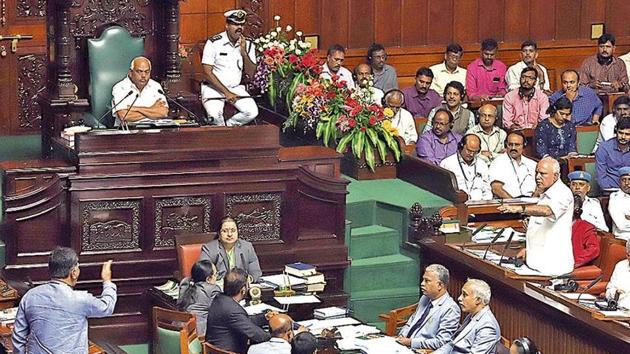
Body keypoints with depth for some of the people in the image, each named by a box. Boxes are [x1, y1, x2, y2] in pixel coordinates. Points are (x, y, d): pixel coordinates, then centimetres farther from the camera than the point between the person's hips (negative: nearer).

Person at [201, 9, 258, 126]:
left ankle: (227, 125, 3)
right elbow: (207, 73, -12)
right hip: (213, 88, -4)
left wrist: (244, 52, -14)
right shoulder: (214, 43, -10)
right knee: (215, 115, -32)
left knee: (252, 112, -21)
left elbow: (251, 74, 0)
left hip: (236, 88, 4)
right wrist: (226, 93, -17)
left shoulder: (248, 45, 2)